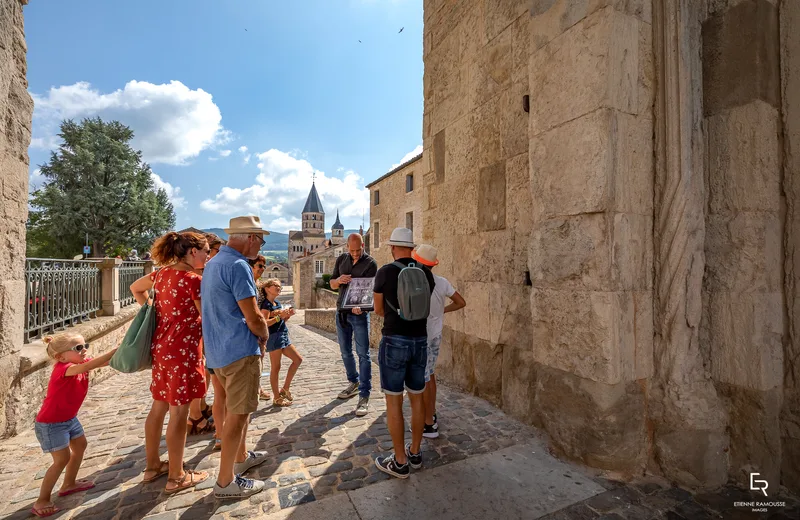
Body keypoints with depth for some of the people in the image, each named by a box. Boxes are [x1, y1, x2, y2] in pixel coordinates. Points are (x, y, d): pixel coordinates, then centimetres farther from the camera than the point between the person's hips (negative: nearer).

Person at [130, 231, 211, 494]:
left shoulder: (162, 273, 6)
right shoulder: (193, 279, -18)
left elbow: (136, 288, 24)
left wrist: (152, 311, 20)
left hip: (161, 347, 9)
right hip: (183, 350, -9)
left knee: (158, 407, 19)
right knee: (179, 413, 3)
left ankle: (153, 466, 35)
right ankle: (176, 477, 17)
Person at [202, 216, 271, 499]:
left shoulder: (213, 263, 12)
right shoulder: (238, 266, -20)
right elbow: (254, 318, -23)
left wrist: (258, 331, 11)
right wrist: (265, 335, -2)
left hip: (218, 349, 10)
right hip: (240, 351, -10)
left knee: (236, 407, 24)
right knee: (238, 413, 3)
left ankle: (240, 457, 40)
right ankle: (225, 482, 17)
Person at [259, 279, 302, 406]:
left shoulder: (278, 303, 16)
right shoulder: (266, 304, -12)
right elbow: (265, 323, -21)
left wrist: (288, 315, 4)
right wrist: (280, 316, -25)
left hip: (283, 336, 9)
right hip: (273, 337, -9)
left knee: (298, 359, 10)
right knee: (275, 368, -1)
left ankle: (285, 389, 17)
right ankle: (277, 398, 11)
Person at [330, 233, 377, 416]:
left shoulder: (370, 263, -10)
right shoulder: (341, 259, 6)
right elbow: (332, 285, 9)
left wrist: (359, 305, -35)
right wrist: (339, 280, -16)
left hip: (359, 313, -5)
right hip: (341, 312, 6)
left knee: (363, 354, -5)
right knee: (345, 351, 16)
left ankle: (364, 396, 2)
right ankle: (354, 382, 36)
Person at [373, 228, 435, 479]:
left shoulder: (385, 272, -9)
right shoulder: (426, 273, 2)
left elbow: (379, 310, 2)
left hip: (394, 341, -4)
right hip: (420, 341, 5)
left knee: (394, 401, 8)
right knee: (416, 397, 17)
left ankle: (400, 462, 20)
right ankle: (415, 453, 32)